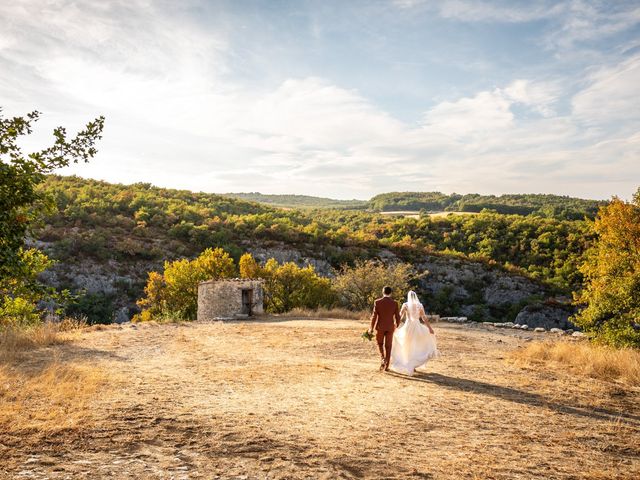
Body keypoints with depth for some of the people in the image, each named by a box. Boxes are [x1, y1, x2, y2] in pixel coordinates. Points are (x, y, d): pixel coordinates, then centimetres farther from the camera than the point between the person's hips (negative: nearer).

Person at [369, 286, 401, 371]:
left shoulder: (377, 302, -9)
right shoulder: (394, 303, -5)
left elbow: (374, 316, -10)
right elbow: (397, 317, -2)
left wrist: (371, 328, -1)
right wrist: (397, 326, 16)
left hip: (380, 326, -1)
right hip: (390, 327, 1)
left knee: (380, 343, 18)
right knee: (388, 346, 10)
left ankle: (382, 359, -3)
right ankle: (386, 365, 11)